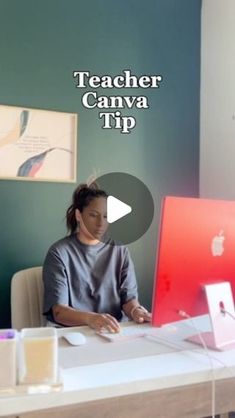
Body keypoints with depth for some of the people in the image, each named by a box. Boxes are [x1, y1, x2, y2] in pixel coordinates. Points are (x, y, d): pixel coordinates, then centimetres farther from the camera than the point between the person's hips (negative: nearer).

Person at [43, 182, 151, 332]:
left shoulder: (120, 251, 9)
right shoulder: (60, 252, -3)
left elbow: (129, 297, 2)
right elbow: (59, 311, -12)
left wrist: (135, 310, -21)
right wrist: (90, 318, -32)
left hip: (114, 331, 3)